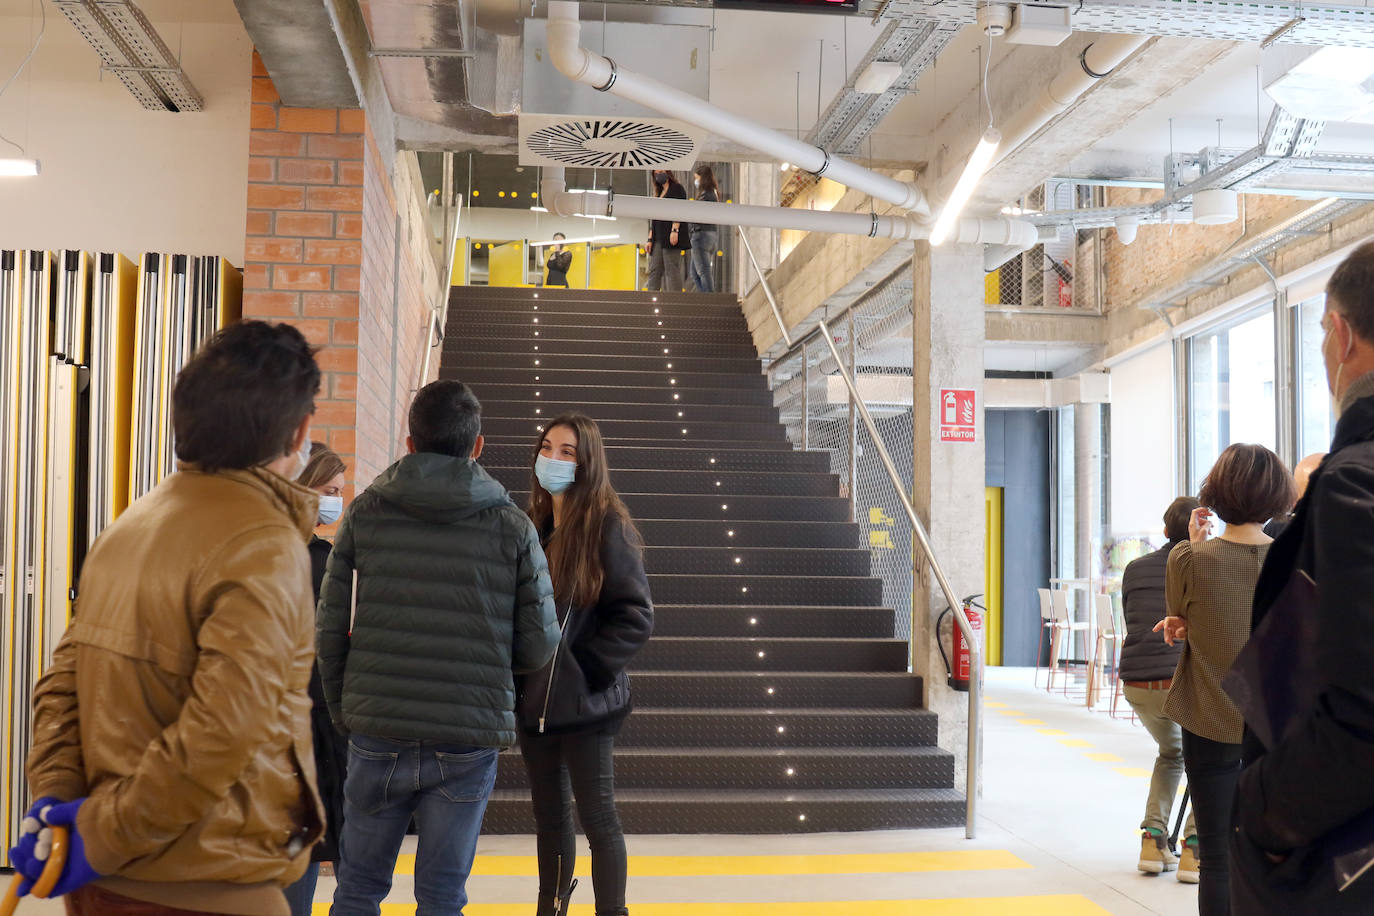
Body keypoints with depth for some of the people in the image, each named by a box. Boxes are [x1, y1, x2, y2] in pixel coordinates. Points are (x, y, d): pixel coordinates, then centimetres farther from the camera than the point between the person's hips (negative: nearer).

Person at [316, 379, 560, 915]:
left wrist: (341, 711, 13)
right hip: (468, 745, -1)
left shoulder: (365, 513, 0)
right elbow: (540, 646, -1)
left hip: (377, 736, 1)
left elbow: (330, 630, -1)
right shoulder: (512, 528, -2)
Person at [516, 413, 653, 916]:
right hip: (535, 700, 6)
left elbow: (635, 618, -14)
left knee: (597, 817, 1)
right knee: (549, 816, 16)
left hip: (585, 703, -6)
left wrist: (586, 668, -16)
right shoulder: (534, 526, 10)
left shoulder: (607, 526, -10)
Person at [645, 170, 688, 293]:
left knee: (671, 268, -10)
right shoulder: (658, 193, 24)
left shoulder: (677, 189, 2)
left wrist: (674, 230, -21)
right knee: (654, 269, 1)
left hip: (670, 236, -8)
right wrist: (650, 239, 14)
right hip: (658, 238, 8)